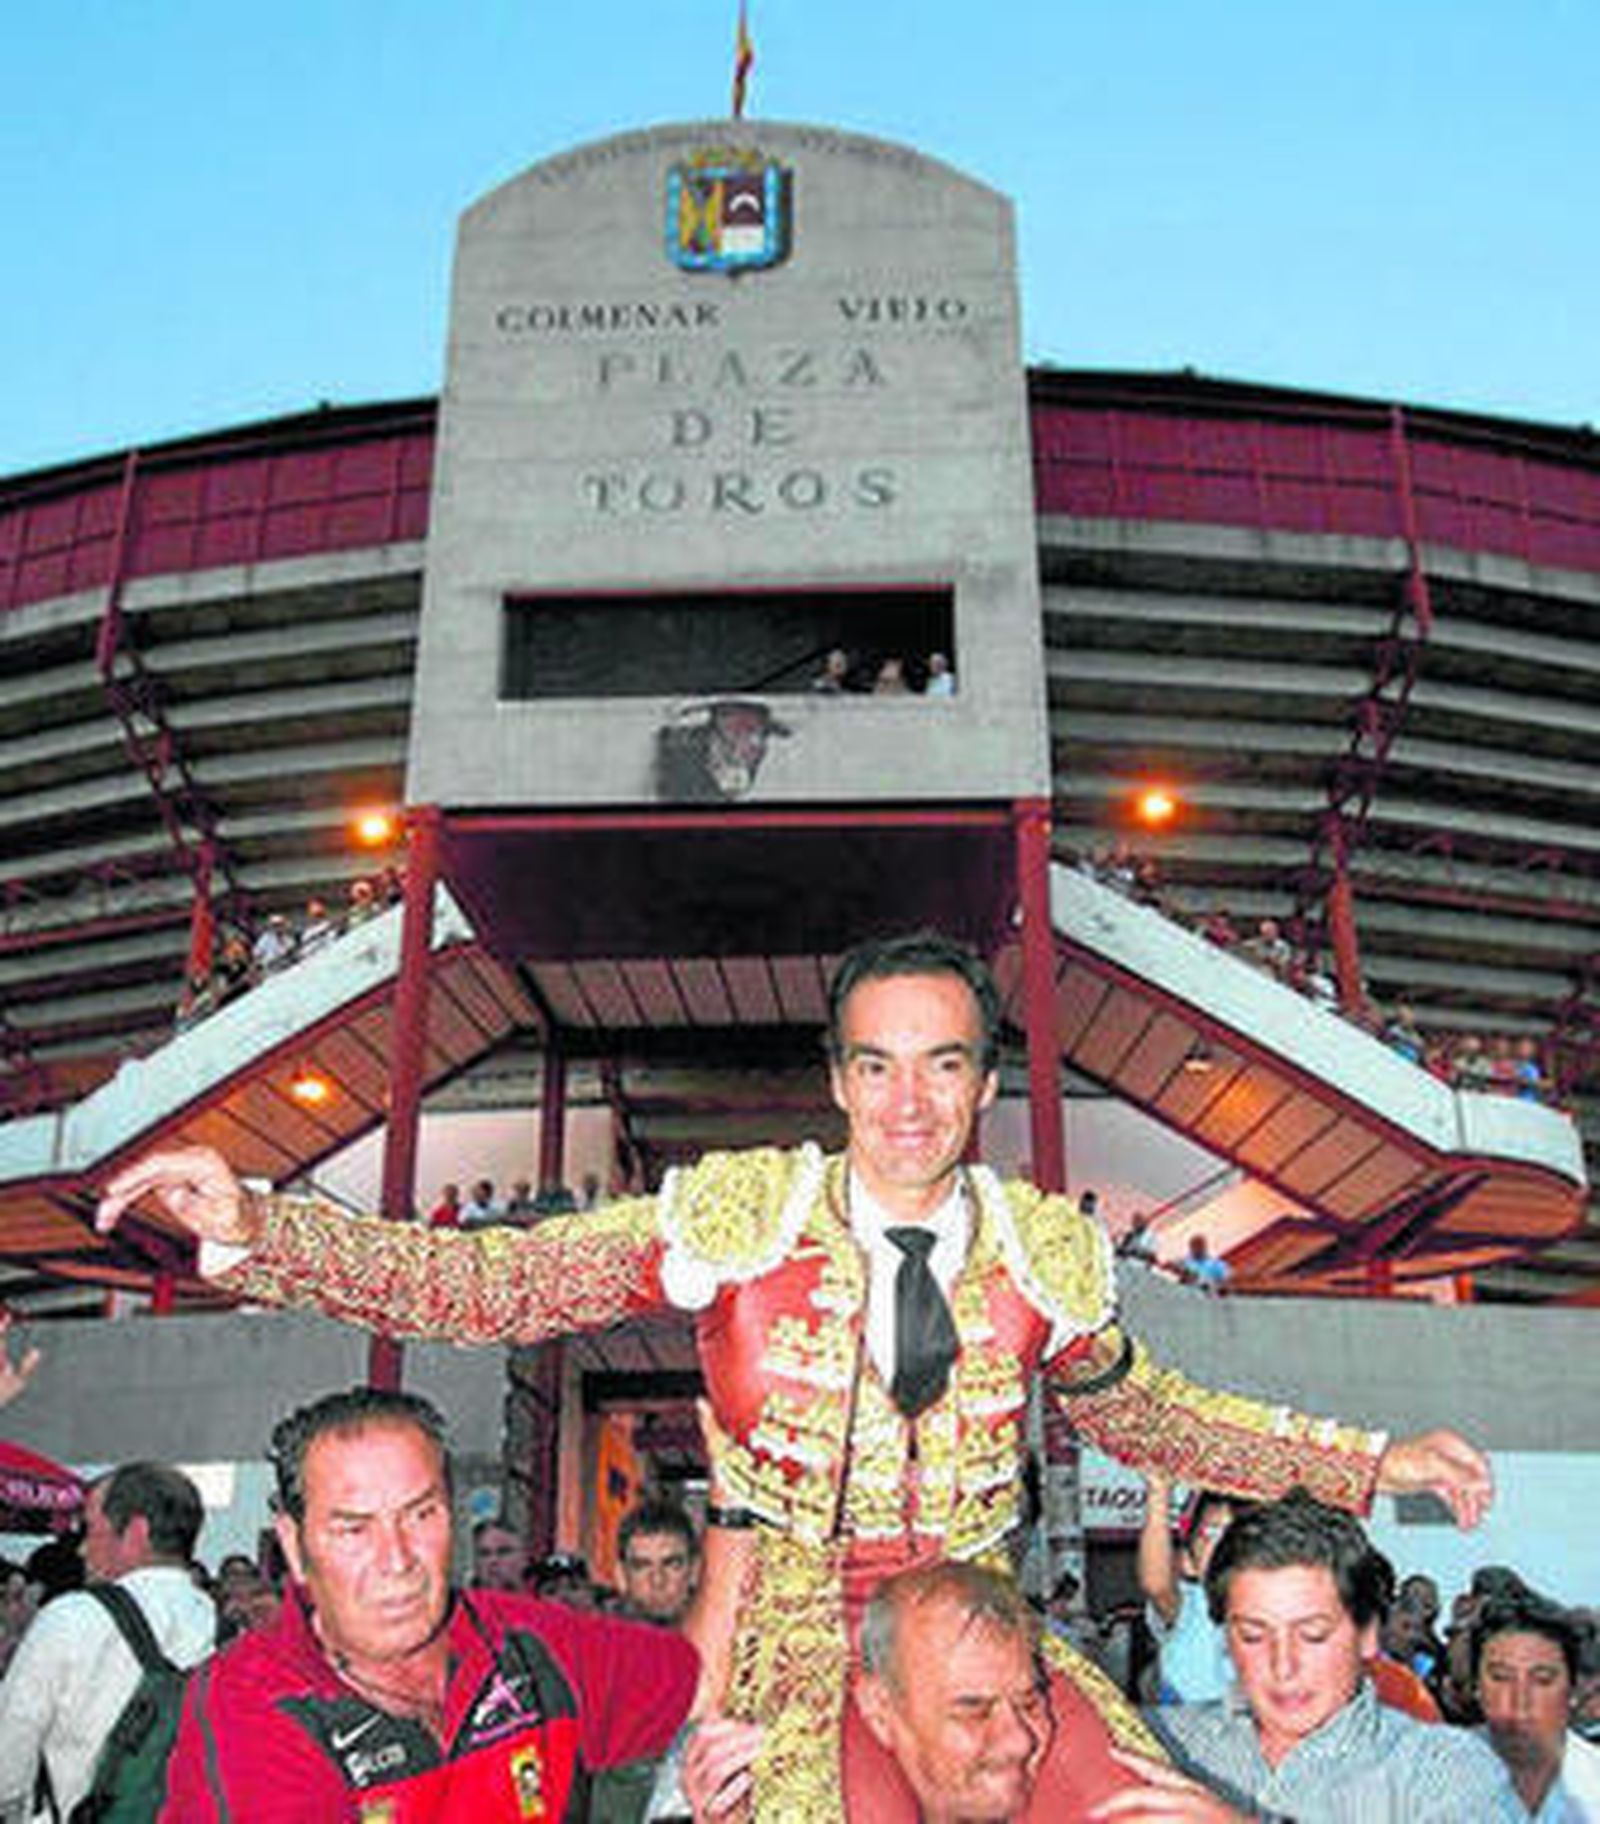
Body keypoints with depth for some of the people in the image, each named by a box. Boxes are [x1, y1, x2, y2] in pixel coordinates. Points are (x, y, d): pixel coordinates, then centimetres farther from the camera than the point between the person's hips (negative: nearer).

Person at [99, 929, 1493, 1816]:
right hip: (784, 1639, -2)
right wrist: (254, 1229, -21)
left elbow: (1142, 1413, 15)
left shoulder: (1048, 1249, -2)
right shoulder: (739, 1215, -9)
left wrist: (1371, 1464, 12)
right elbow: (486, 1285, -11)